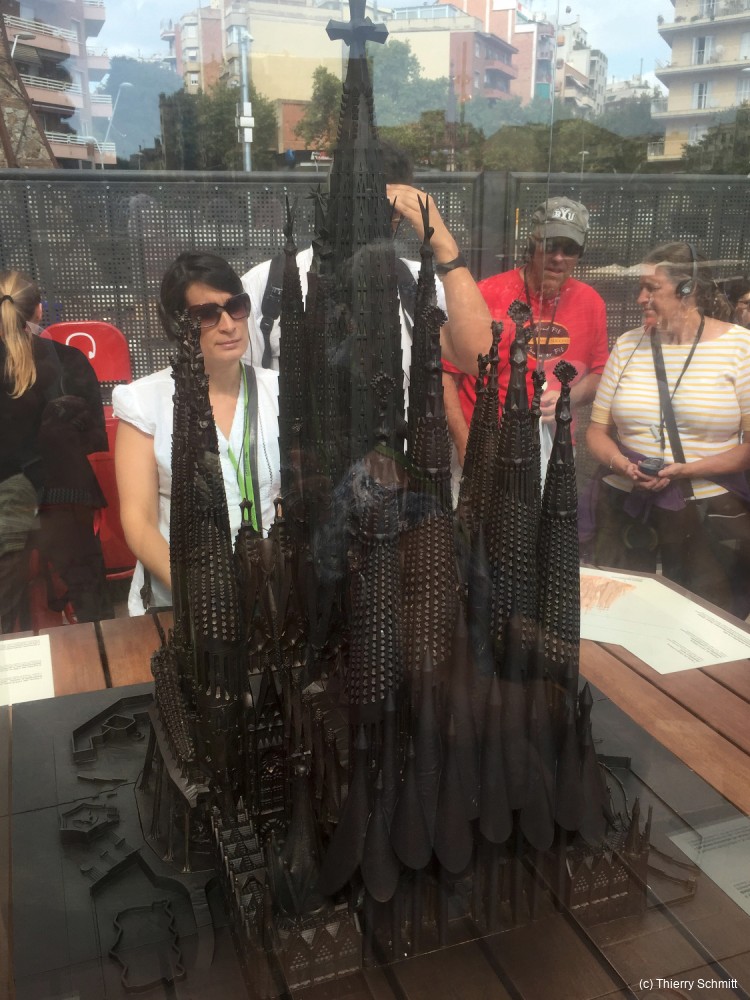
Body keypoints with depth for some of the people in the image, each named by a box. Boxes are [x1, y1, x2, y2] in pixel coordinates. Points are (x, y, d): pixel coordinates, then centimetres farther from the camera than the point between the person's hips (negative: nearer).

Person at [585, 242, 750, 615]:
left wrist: (688, 470, -20)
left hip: (710, 513, -2)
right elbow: (597, 431, 7)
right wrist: (620, 464, -13)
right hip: (626, 506, 3)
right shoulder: (627, 345, 6)